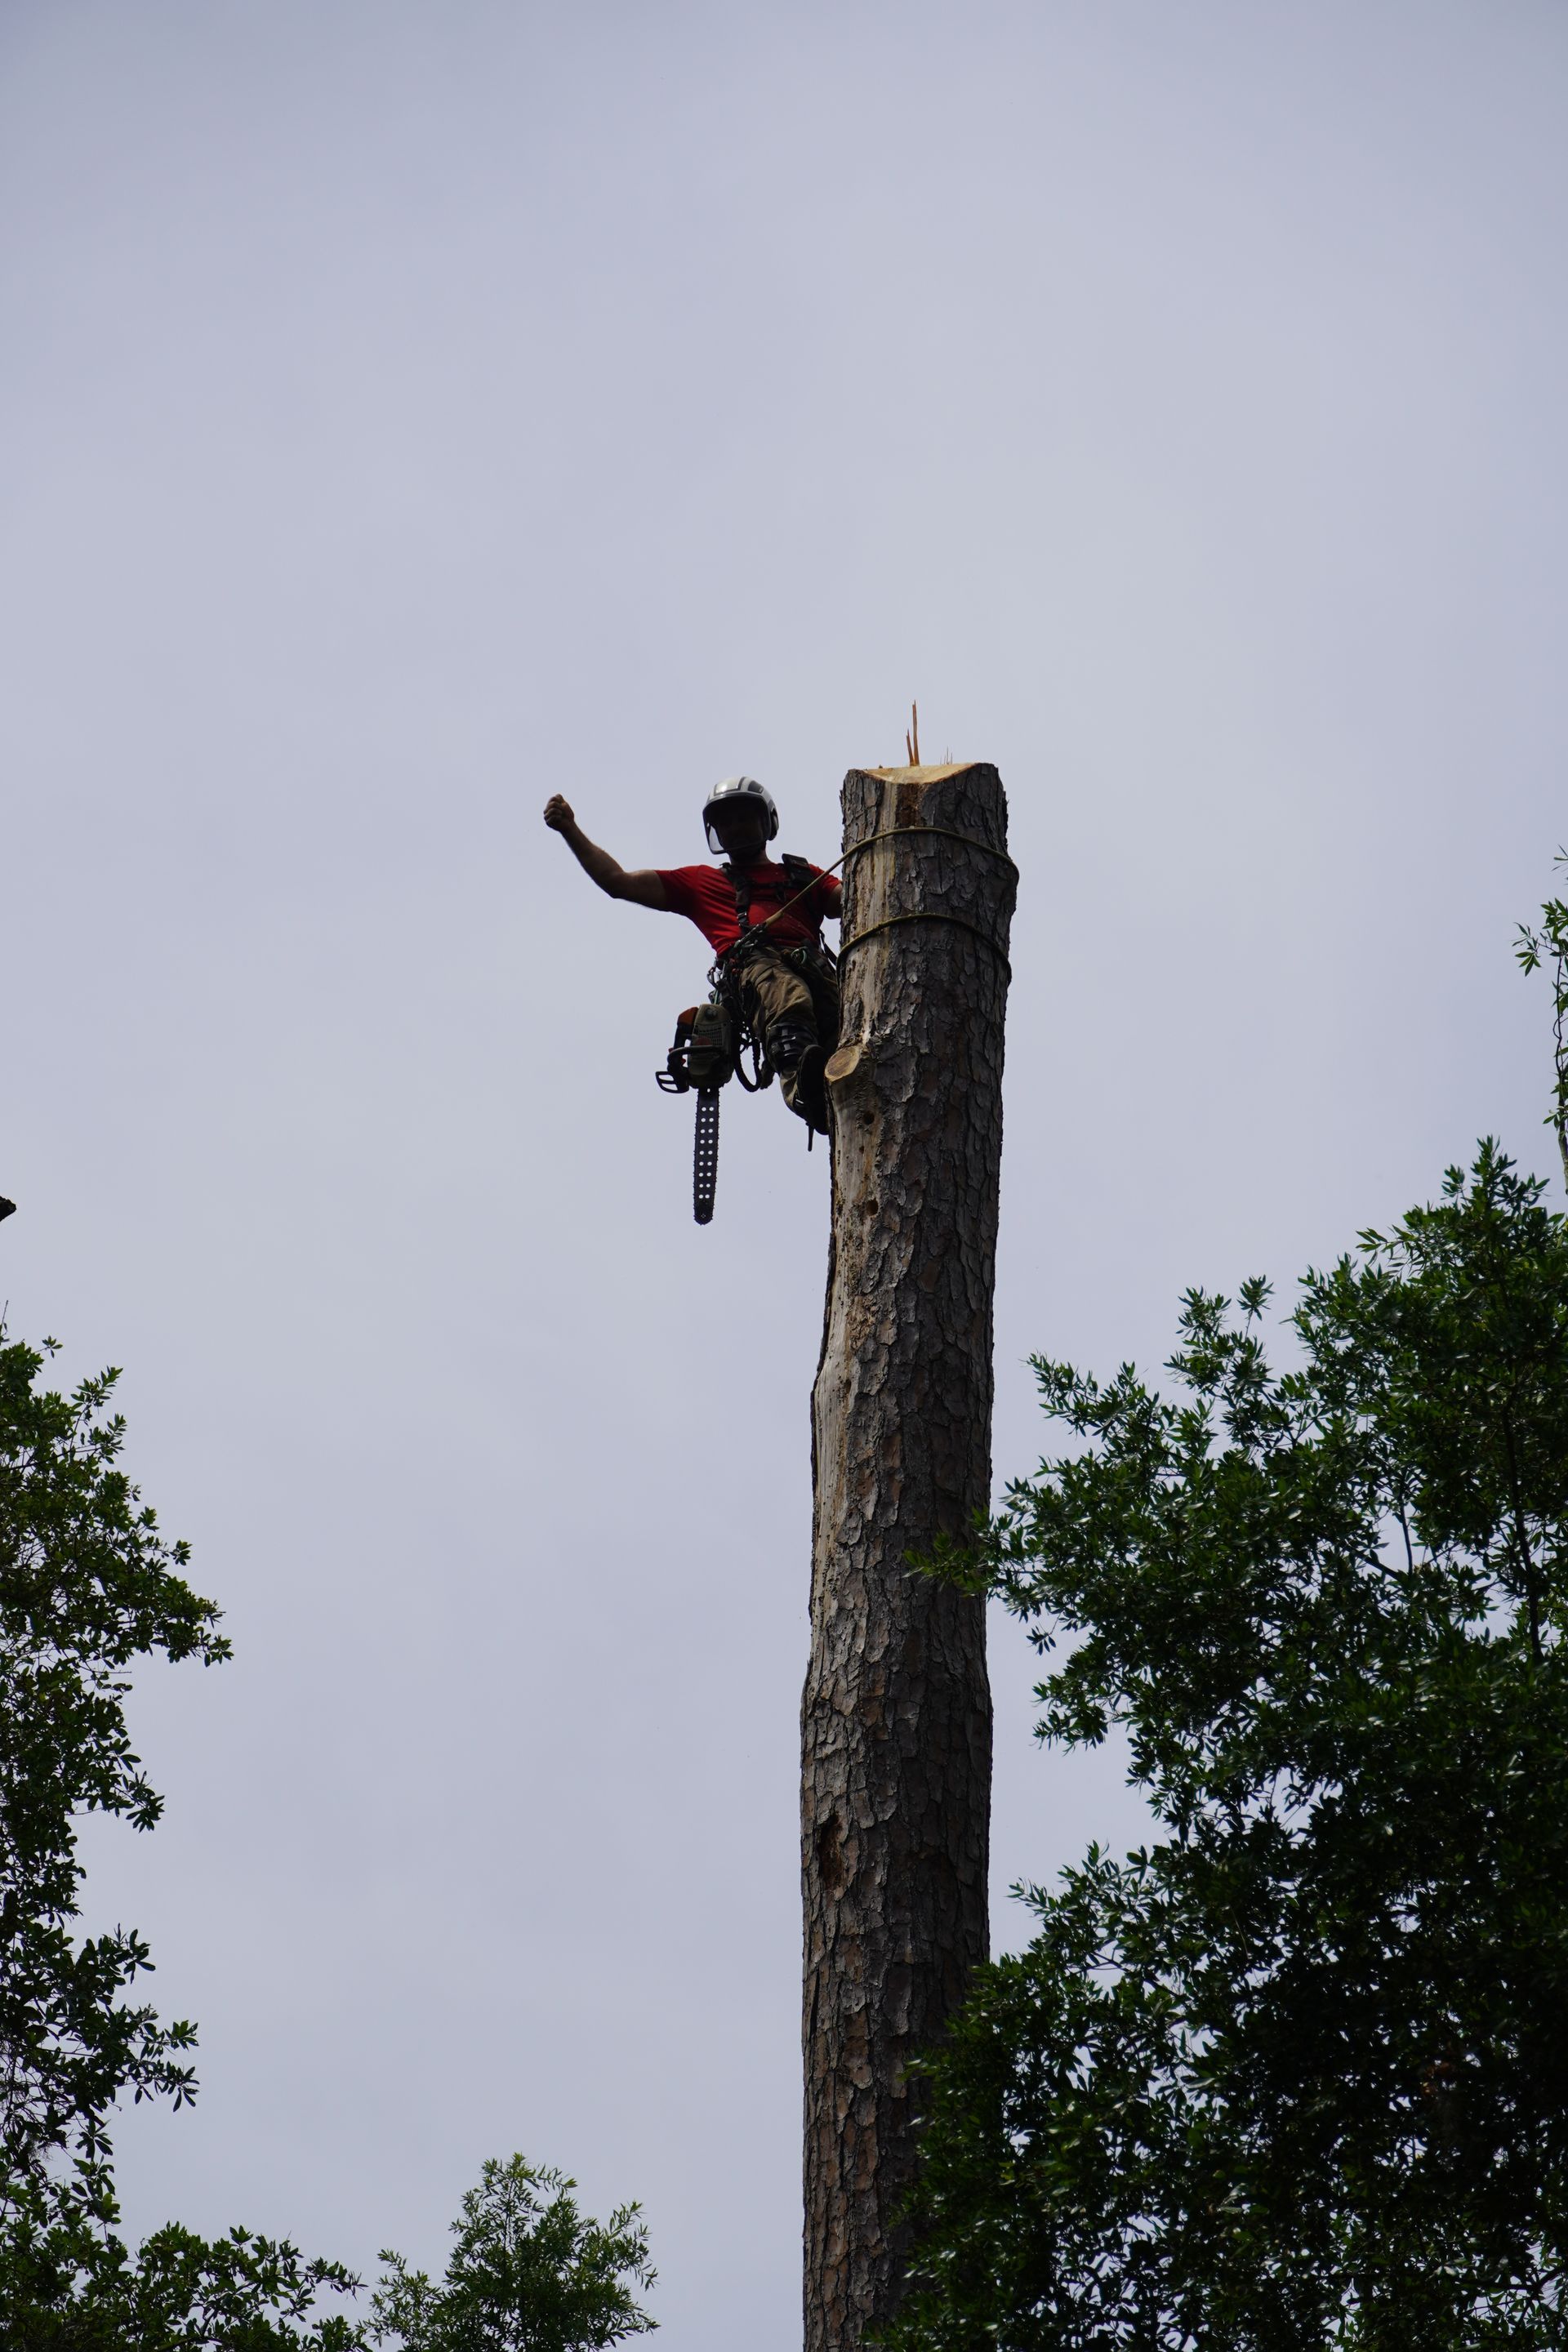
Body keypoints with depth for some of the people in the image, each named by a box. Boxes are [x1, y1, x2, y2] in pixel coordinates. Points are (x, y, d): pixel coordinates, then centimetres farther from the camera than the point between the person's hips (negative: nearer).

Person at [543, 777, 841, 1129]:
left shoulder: (803, 875, 40)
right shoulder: (702, 882, 38)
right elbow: (618, 881, 32)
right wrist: (570, 830, 24)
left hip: (813, 964, 2)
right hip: (754, 963, -2)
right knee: (789, 999, -43)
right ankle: (807, 1092, -70)